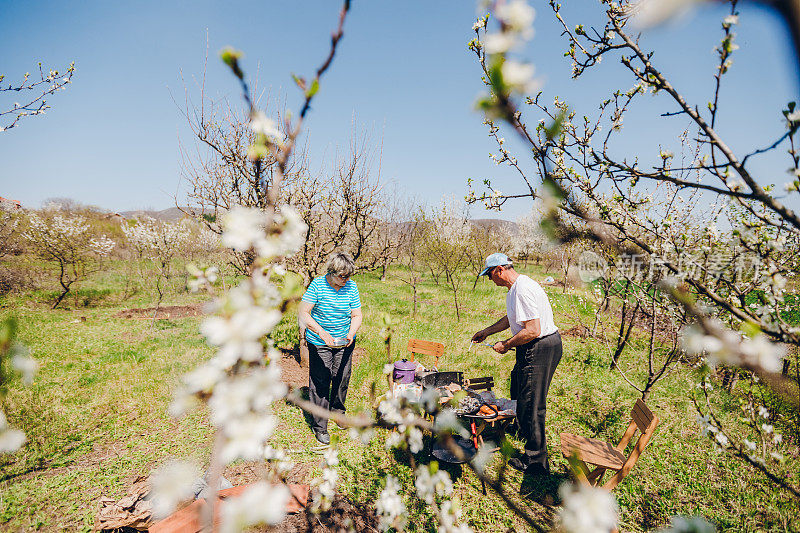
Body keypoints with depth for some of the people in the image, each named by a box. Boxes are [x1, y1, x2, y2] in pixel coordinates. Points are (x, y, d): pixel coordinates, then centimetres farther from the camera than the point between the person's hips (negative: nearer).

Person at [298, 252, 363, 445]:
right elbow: (303, 313, -16)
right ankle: (319, 426, 17)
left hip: (345, 343, 3)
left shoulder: (351, 287, -6)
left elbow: (356, 315, 0)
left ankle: (337, 410, 42)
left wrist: (351, 334, -18)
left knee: (342, 378, 14)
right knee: (319, 383, 1)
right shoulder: (317, 285, -15)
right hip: (319, 342, -3)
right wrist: (321, 332, -27)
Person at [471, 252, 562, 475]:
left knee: (531, 404, -2)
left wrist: (505, 345, -16)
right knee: (518, 386, 29)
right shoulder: (514, 288, 10)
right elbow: (511, 319, 25)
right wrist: (486, 331, 27)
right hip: (535, 348, 11)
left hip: (541, 347, -11)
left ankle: (535, 462, 13)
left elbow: (532, 331, -28)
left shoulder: (523, 290, -25)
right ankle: (524, 430, 53)